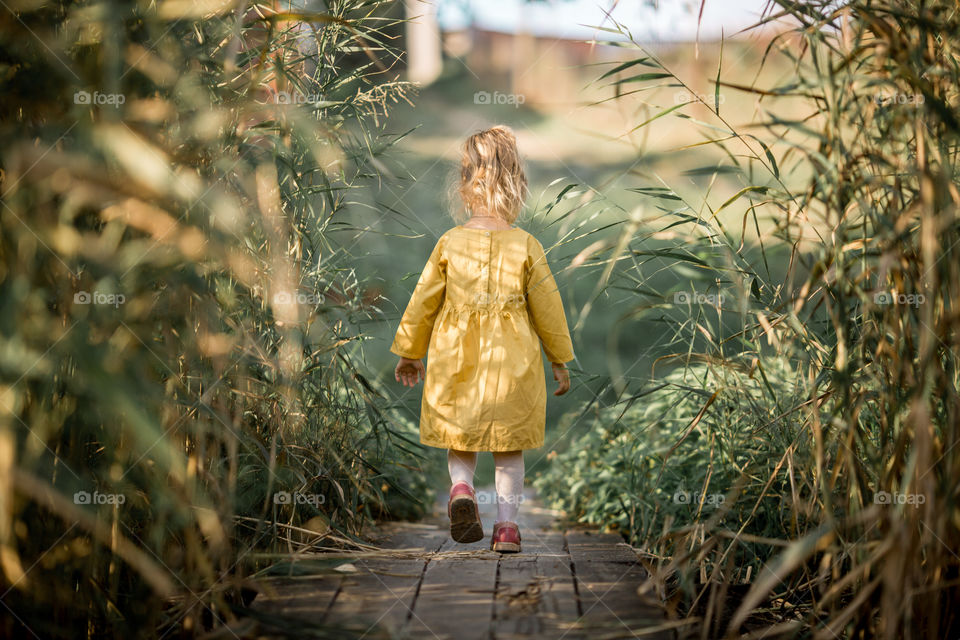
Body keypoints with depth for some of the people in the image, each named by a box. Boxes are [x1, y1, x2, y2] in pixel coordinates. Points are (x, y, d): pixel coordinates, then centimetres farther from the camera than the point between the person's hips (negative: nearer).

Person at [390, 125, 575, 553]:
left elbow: (423, 302, 2)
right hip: (512, 359, 0)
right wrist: (559, 361, 13)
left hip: (456, 358, 0)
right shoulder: (526, 246, -6)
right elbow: (547, 308, 0)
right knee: (508, 447, 11)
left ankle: (461, 487, -11)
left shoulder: (450, 243, -5)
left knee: (460, 437, 16)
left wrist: (409, 353, 15)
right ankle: (506, 525, 8)